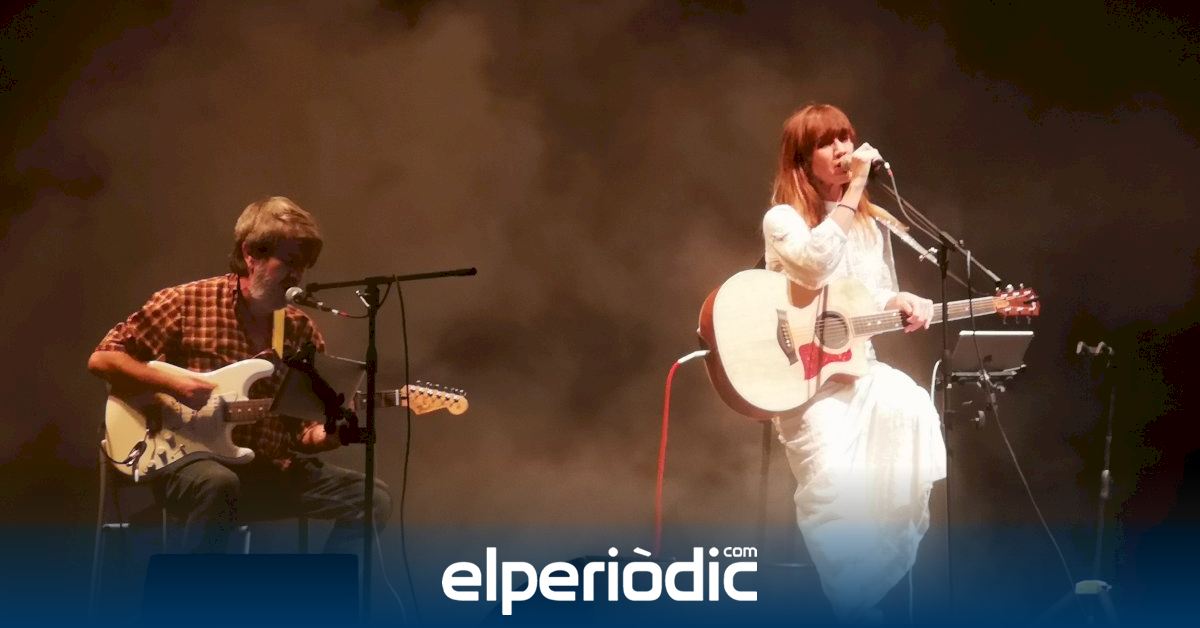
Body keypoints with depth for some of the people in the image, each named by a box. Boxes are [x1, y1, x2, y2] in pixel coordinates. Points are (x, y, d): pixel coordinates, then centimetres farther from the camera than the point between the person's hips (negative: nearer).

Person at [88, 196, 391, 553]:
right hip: (187, 462, -5)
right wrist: (173, 385, -15)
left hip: (272, 472, 5)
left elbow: (304, 429, 14)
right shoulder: (185, 303, -3)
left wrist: (328, 433, -10)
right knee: (218, 484, -40)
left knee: (372, 498, -12)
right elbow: (102, 359, -2)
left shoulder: (301, 331, 10)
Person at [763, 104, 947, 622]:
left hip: (858, 366, 5)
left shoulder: (872, 223, 13)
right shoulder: (782, 220, -5)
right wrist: (855, 189, -22)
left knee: (912, 413, -25)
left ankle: (885, 574, -13)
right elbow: (815, 264, -27)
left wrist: (903, 303, -2)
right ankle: (853, 602, -13)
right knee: (837, 474, -26)